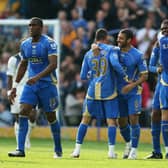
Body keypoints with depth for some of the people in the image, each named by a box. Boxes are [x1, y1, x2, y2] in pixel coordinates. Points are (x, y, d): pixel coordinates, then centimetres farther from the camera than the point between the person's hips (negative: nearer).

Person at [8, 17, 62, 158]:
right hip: (31, 84, 5)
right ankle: (21, 149, -14)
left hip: (47, 84, -5)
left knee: (51, 117, 5)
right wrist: (15, 86, 16)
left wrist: (37, 77, -31)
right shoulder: (25, 44, 8)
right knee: (23, 112, -11)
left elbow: (53, 64, -20)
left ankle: (58, 150, 21)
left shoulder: (49, 43, -12)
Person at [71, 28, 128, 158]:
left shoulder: (88, 54, 8)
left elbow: (83, 76, 10)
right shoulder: (111, 50, -3)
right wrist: (125, 77, -11)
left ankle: (77, 149, 7)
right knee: (111, 121, 3)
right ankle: (111, 150, -5)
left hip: (93, 91, 3)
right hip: (109, 92, -3)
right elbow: (115, 64, -22)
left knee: (85, 119, 11)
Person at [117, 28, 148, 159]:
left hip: (133, 92, -4)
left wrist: (132, 85, -23)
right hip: (119, 92, 4)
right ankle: (128, 144, 33)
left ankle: (134, 149, 0)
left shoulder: (137, 55, -12)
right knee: (122, 122, 8)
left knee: (133, 119, -10)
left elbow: (144, 75, -9)